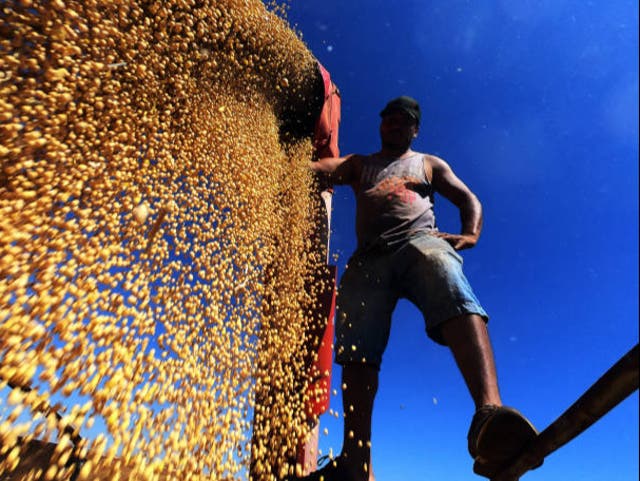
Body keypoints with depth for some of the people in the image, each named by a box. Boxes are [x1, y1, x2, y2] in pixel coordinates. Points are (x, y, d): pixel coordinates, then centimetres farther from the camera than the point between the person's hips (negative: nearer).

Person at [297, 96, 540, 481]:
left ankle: (489, 412, -53)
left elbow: (469, 199, 23)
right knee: (356, 349, -15)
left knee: (457, 300, -35)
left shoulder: (429, 164, 32)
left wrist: (470, 235, 1)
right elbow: (317, 169, 15)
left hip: (420, 240, -1)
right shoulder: (358, 164, 33)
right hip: (369, 257, 2)